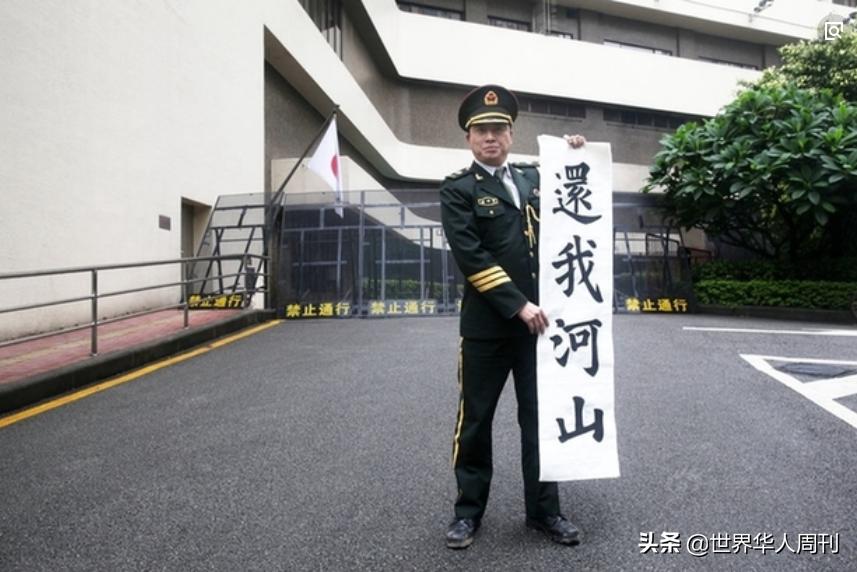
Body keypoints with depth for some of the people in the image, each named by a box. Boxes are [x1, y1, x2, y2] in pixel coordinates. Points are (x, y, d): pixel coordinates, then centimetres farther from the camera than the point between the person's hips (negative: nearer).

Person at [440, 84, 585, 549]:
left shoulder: (533, 176, 12)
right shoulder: (457, 189, -2)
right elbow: (471, 256, -13)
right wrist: (518, 306, -17)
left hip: (538, 318, 4)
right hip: (487, 324, -4)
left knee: (540, 418, 12)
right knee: (475, 420, 8)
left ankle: (544, 510, 28)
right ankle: (468, 510, 26)